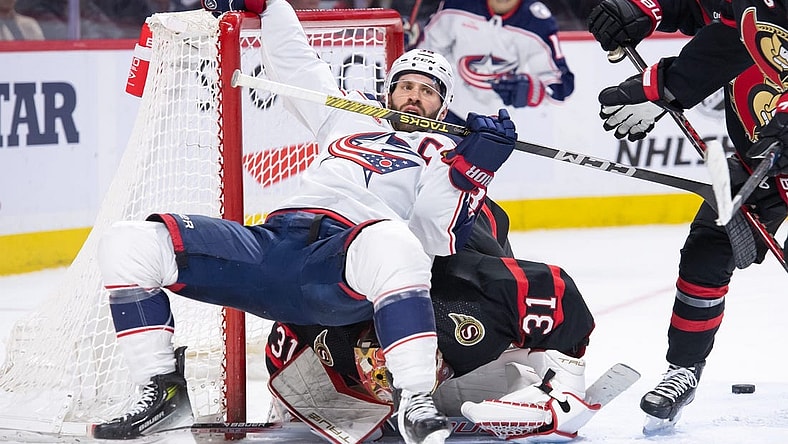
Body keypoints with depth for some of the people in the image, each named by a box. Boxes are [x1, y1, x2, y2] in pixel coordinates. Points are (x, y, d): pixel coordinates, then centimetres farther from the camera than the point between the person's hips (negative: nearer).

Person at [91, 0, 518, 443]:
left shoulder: (447, 156, 17)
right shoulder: (351, 119, 32)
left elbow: (435, 240, -1)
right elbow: (294, 65, 41)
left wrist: (476, 164, -11)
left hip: (339, 277, -5)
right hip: (269, 244, 5)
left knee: (388, 243, -44)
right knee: (127, 244, -10)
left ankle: (416, 402, -39)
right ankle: (162, 389, 1)